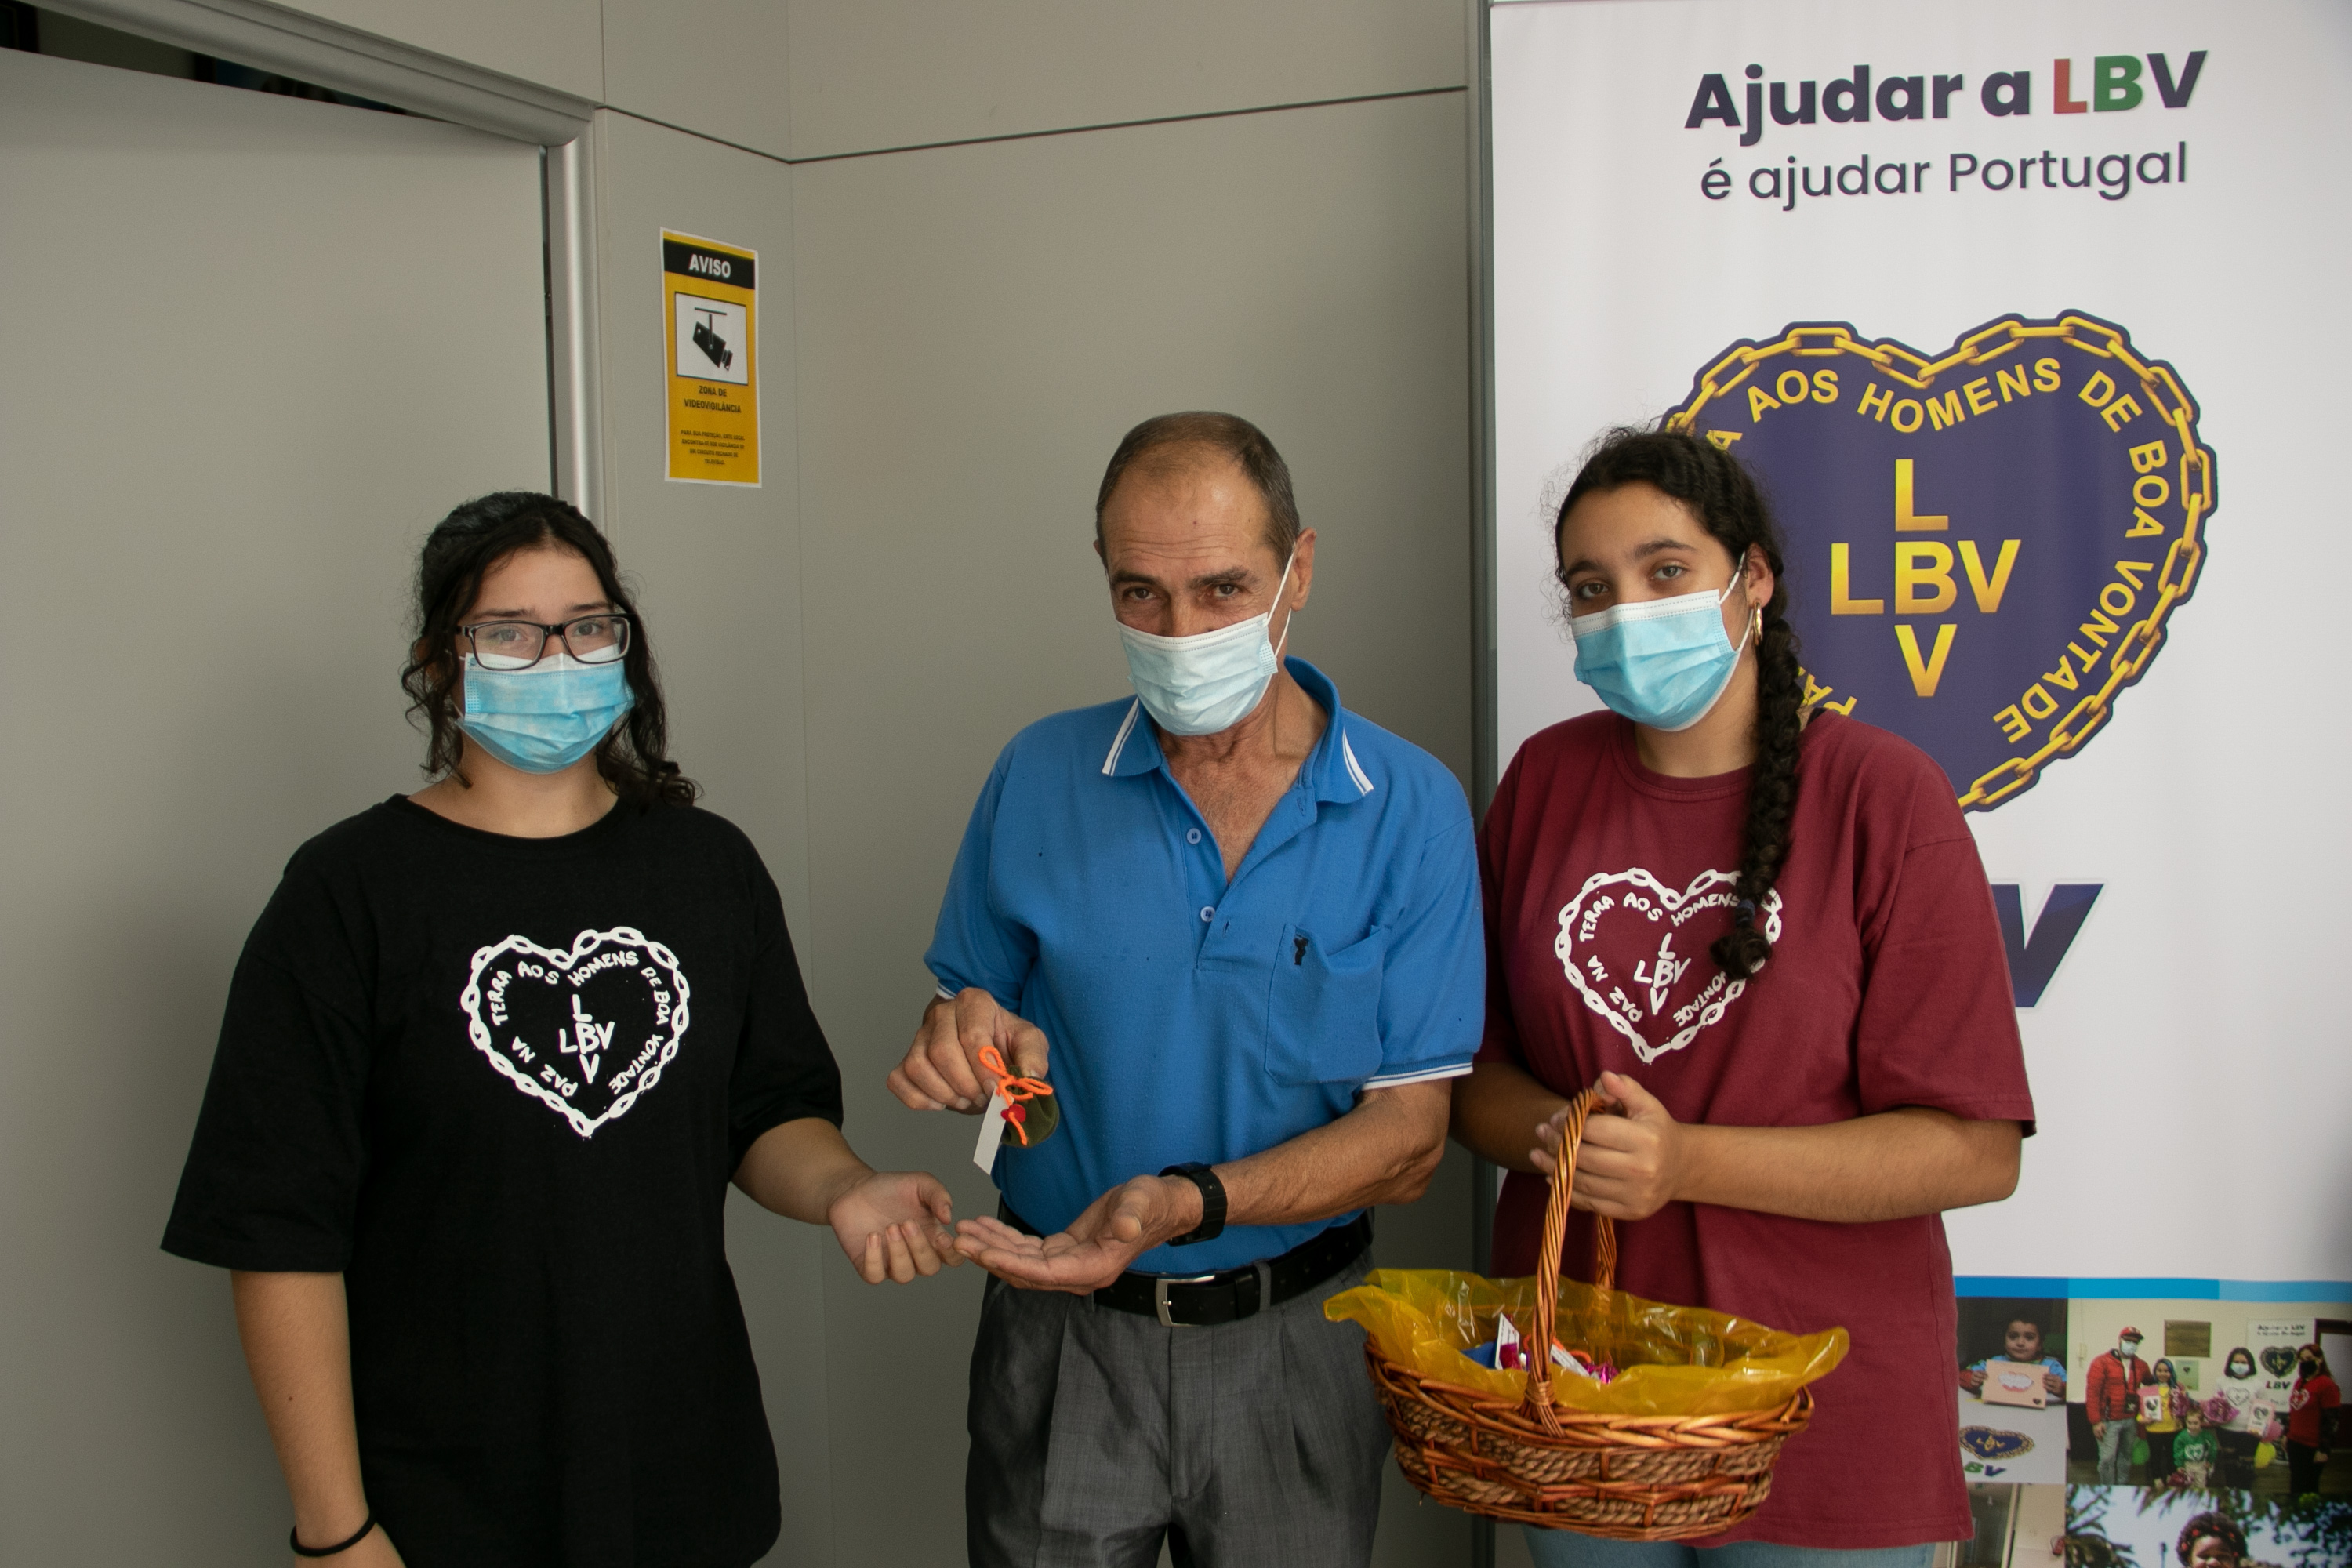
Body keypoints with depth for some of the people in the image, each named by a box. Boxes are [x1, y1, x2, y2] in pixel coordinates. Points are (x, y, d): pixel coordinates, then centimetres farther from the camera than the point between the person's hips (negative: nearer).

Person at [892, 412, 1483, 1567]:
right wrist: (964, 1044, -18)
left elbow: (1407, 1138, -11)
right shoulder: (1039, 777, -5)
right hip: (1061, 1338, 1)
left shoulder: (1410, 809, -9)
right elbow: (965, 1007, 6)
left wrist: (1187, 1202, -26)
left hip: (1291, 1341, 0)